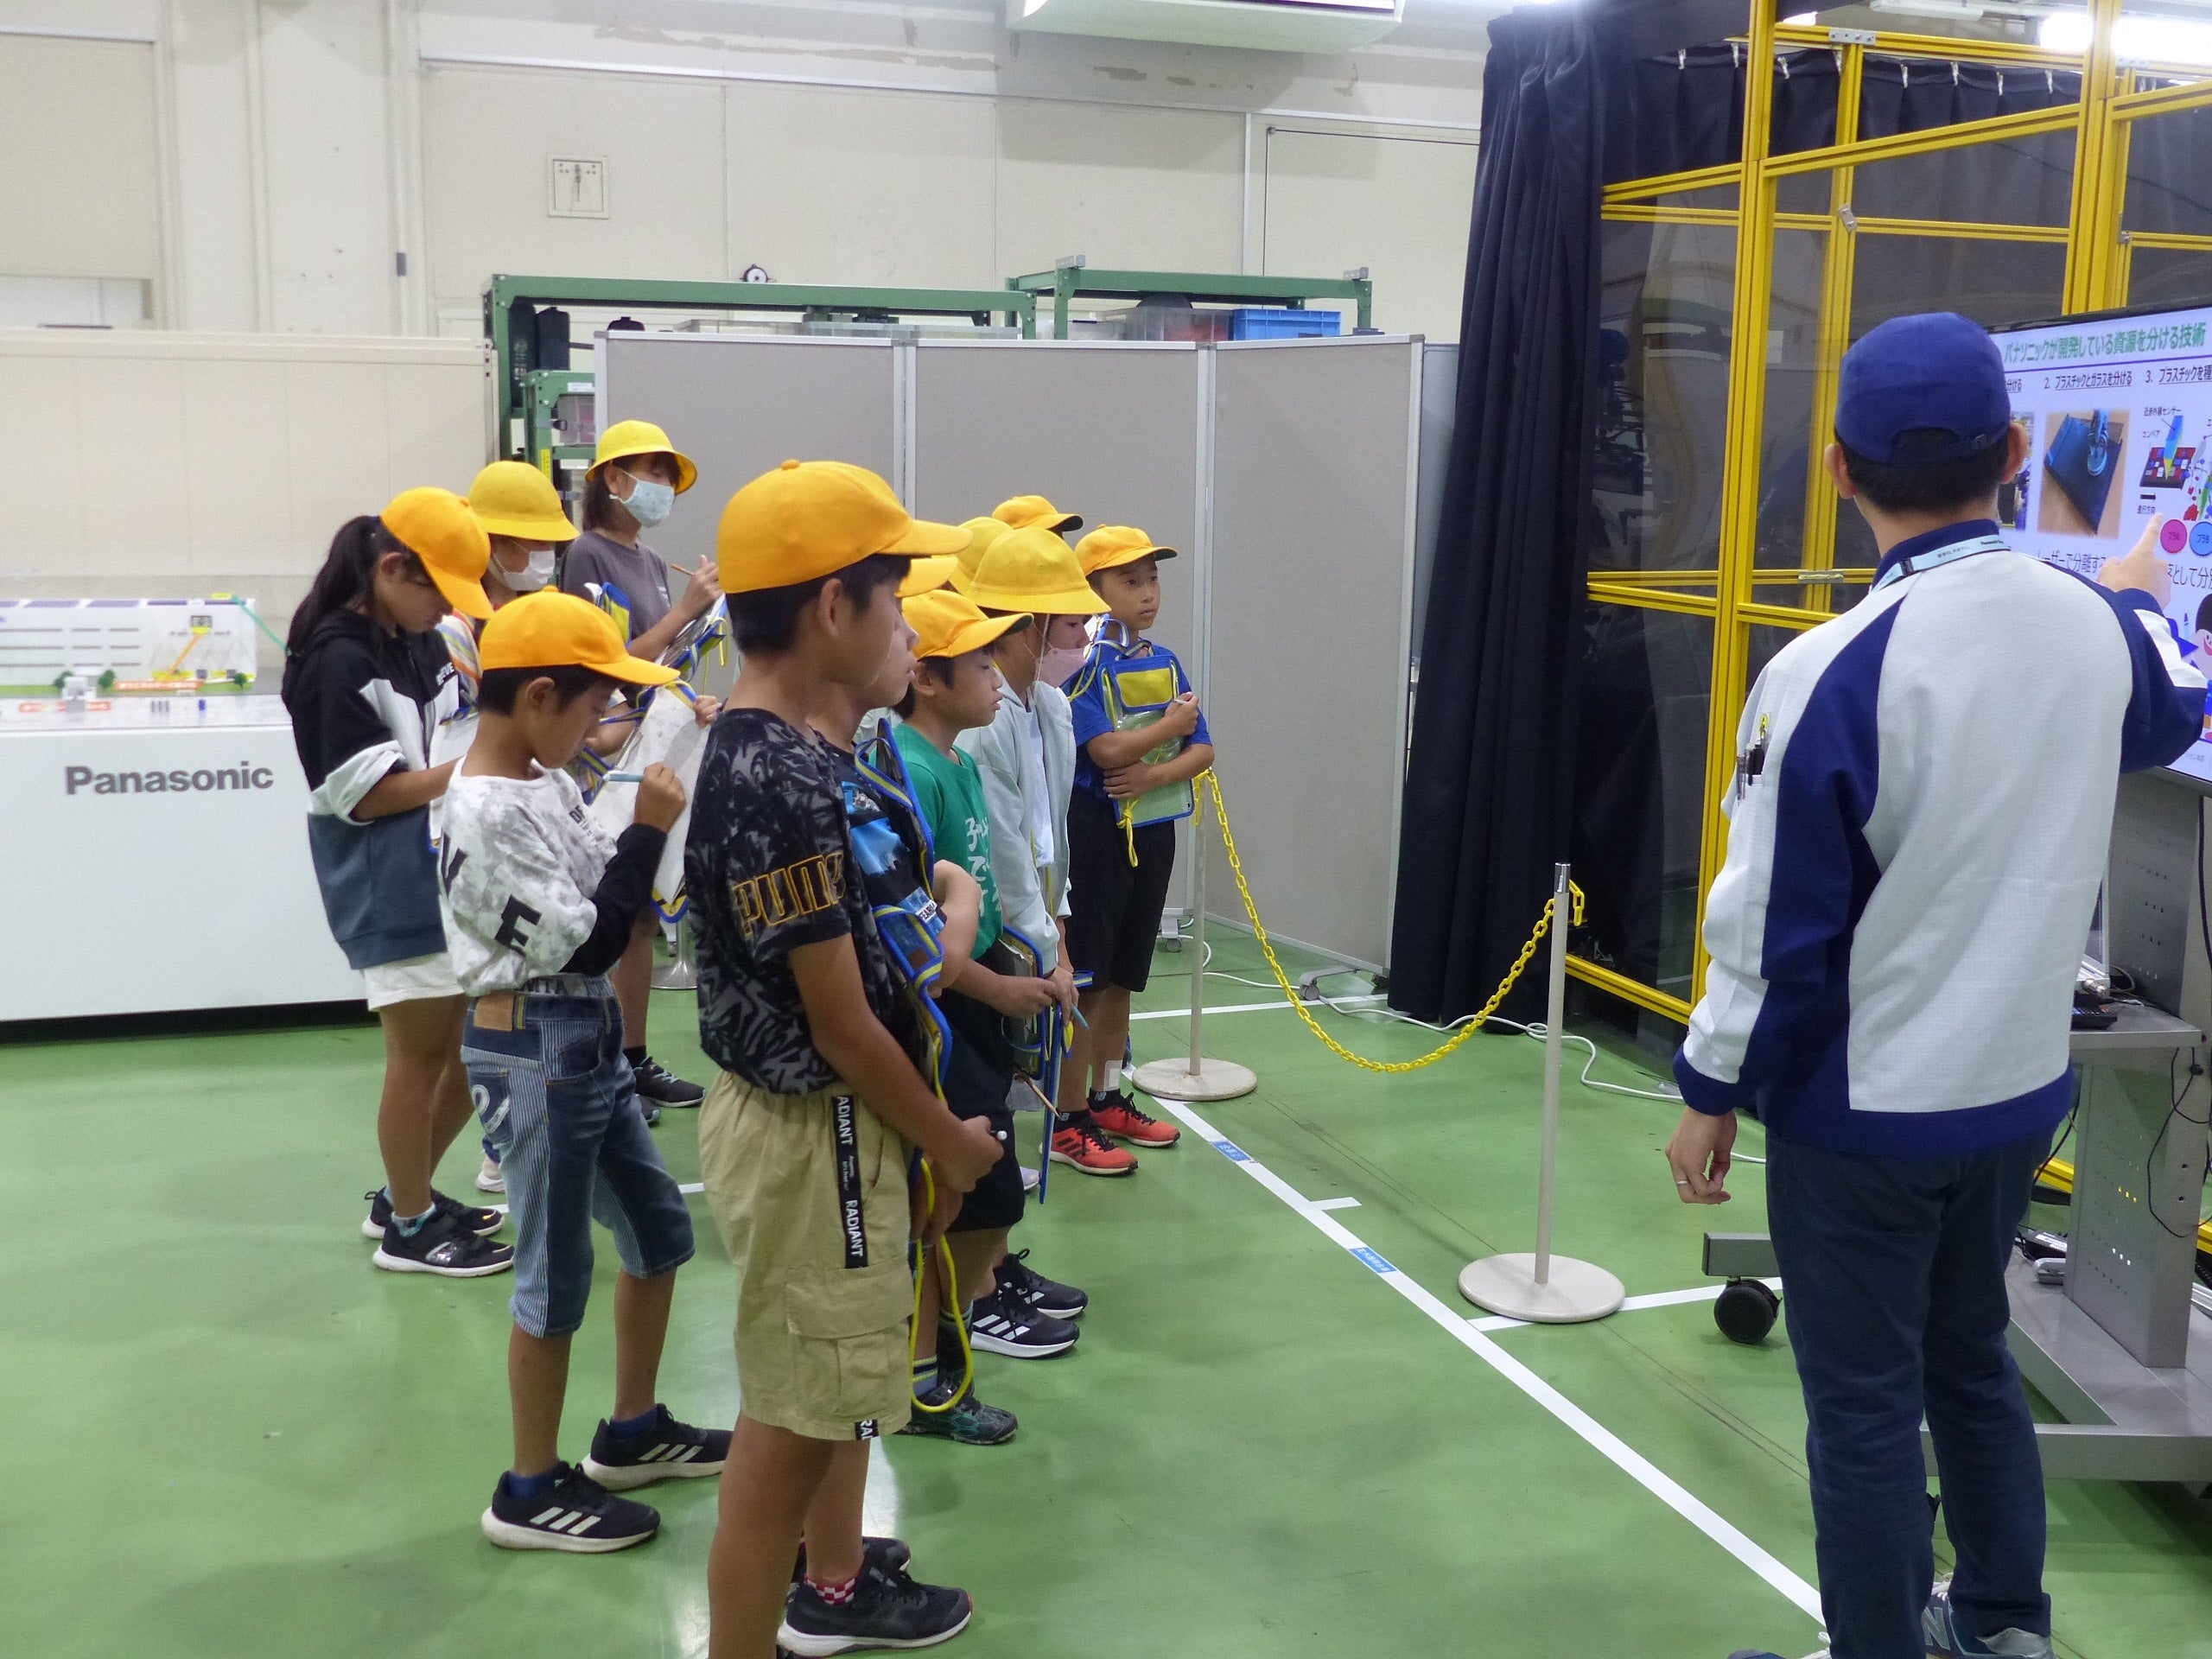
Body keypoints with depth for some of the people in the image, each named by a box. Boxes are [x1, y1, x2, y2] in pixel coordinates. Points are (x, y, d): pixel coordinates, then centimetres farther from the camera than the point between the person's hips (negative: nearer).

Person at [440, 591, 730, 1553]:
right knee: (556, 1275, 3)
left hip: (589, 1040, 10)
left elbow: (598, 893, 11)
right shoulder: (489, 815, -21)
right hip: (535, 1049, -10)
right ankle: (532, 1491, 20)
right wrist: (648, 831, -18)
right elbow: (586, 944, -22)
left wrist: (650, 832, -2)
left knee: (659, 1229, 19)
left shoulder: (544, 783, 6)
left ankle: (632, 1433, 36)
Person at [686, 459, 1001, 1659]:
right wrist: (949, 1143, -7)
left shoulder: (754, 748, 5)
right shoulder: (783, 781, -26)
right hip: (807, 1131, -10)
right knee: (787, 1431, 3)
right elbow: (840, 1027, -22)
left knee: (834, 1390, 27)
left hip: (812, 1115, 10)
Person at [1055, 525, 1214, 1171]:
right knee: (1084, 977, -2)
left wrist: (1155, 775, -15)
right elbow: (1106, 749, -23)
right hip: (1097, 832, -7)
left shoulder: (1166, 664, 8)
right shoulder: (1083, 662, -13)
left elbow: (1202, 751, 4)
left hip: (1153, 830, 7)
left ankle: (1109, 1100, 27)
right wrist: (1172, 725, -9)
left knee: (1124, 974, 16)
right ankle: (1068, 1122, 4)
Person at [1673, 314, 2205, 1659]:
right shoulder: (2093, 625, -5)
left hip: (1863, 1109, -6)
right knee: (1973, 1359, 24)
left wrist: (1713, 1095, -3)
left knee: (1865, 1410, 8)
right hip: (2021, 1090, 7)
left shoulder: (1832, 670, -23)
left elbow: (1773, 926, -17)